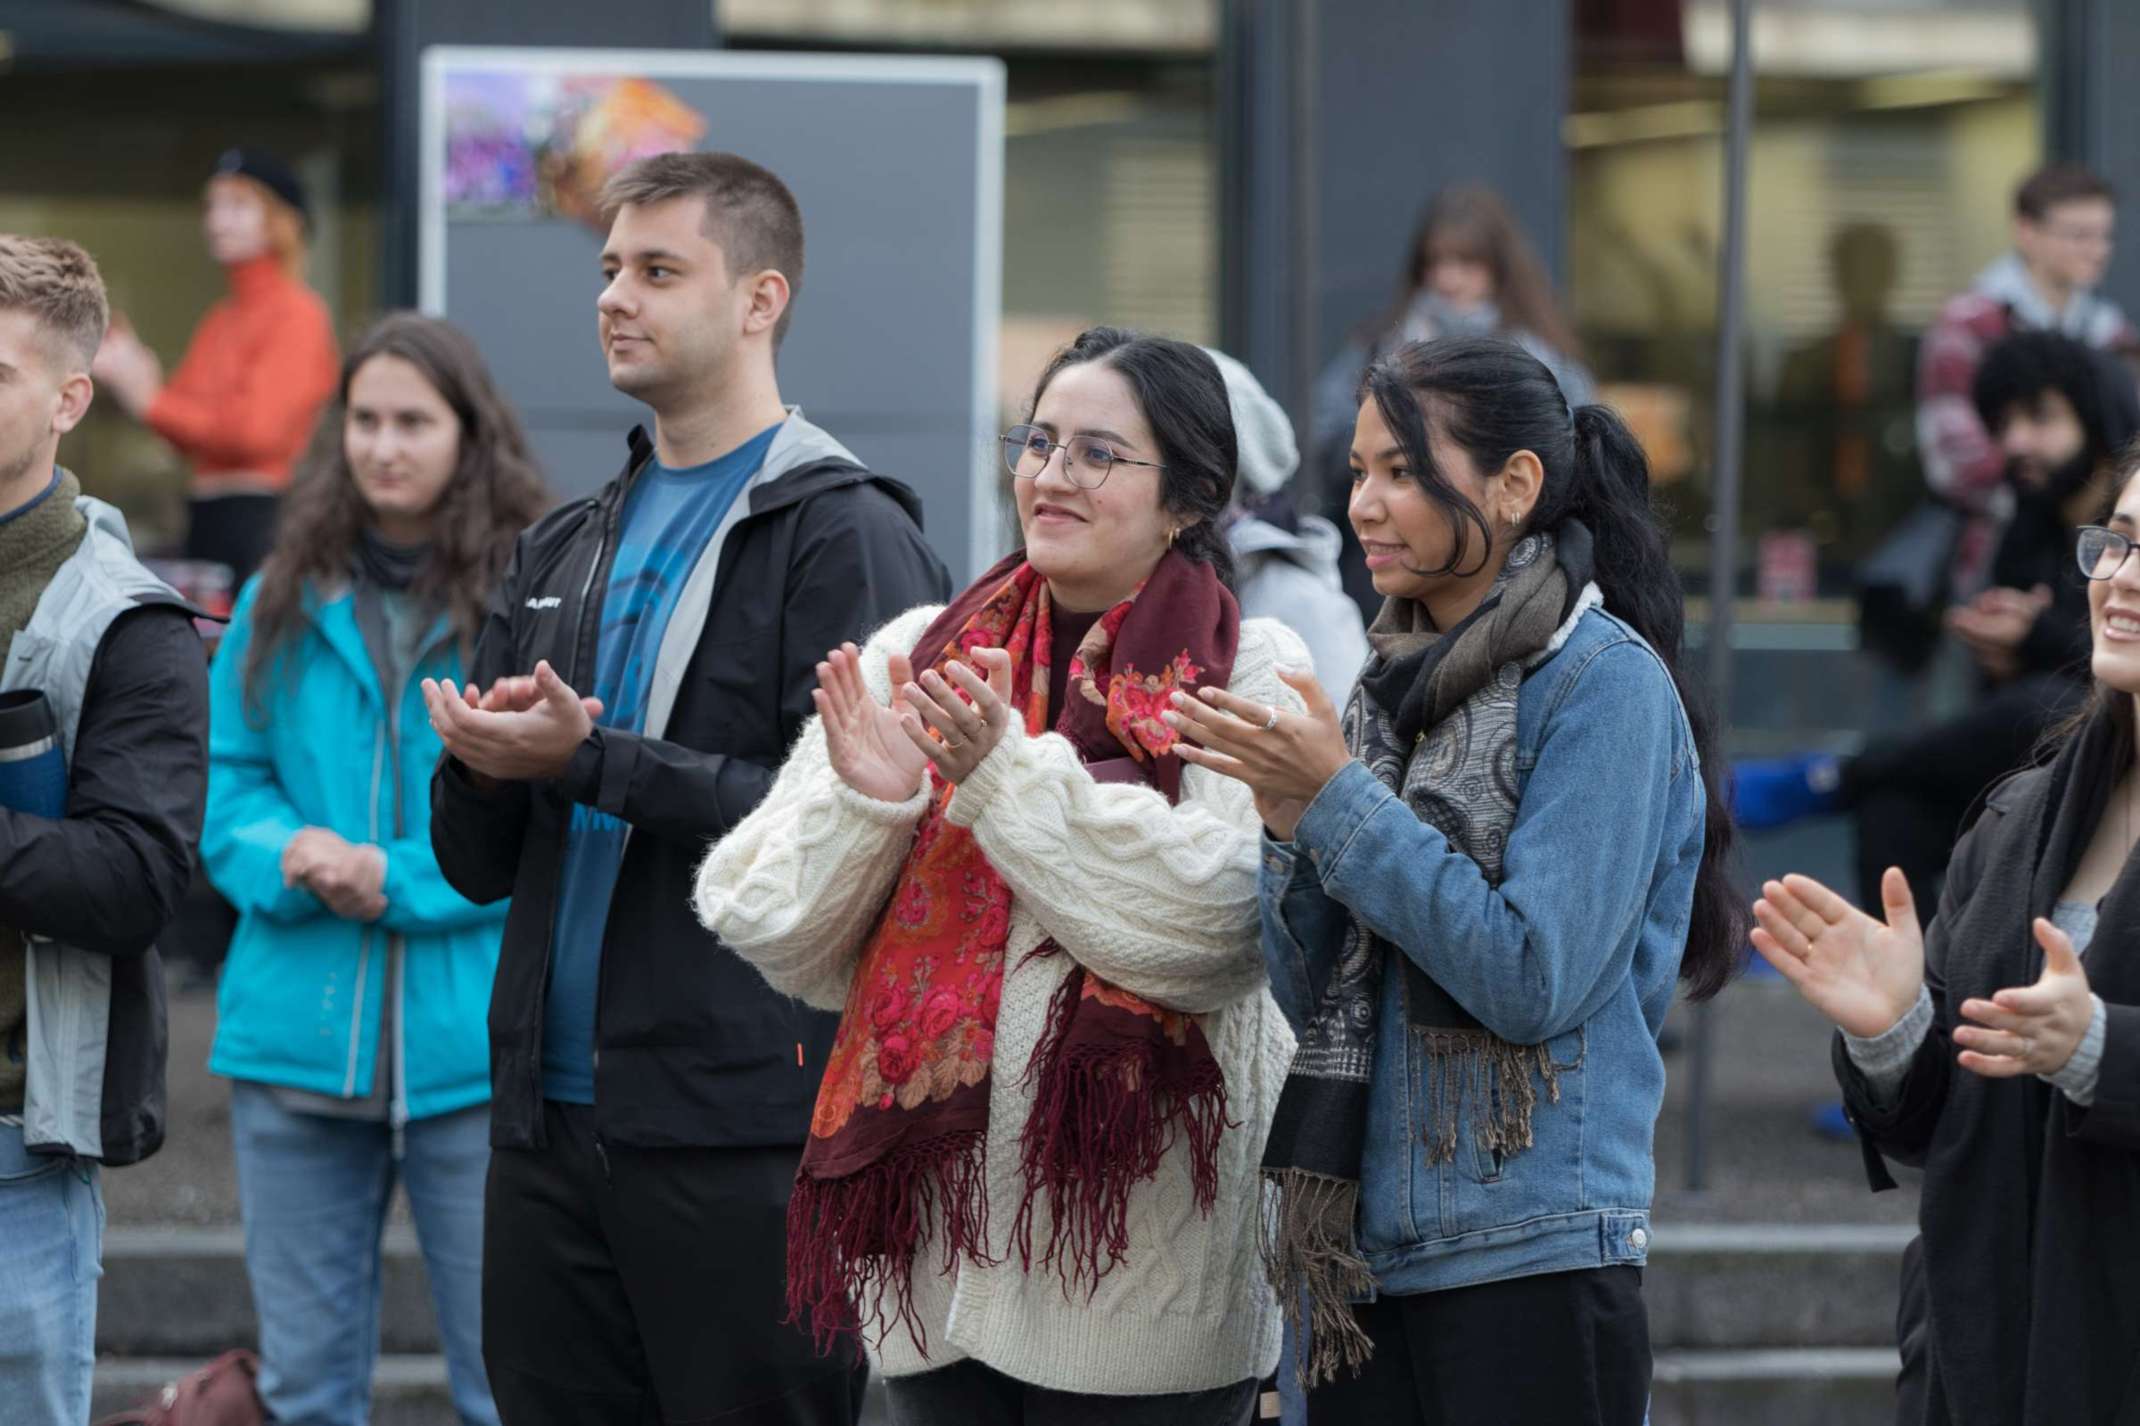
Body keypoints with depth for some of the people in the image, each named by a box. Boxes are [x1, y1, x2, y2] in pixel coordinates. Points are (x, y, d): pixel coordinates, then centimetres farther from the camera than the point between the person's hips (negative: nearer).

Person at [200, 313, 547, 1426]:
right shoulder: (285, 601, 9)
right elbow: (223, 778, 10)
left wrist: (401, 878, -15)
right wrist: (284, 856, -11)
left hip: (477, 1044, -4)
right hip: (297, 1034, 4)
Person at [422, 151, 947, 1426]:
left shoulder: (847, 537, -4)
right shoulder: (565, 552, 19)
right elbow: (477, 862, 16)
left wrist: (593, 761, -18)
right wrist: (481, 764, -7)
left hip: (741, 1134, -7)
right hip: (553, 1123, 7)